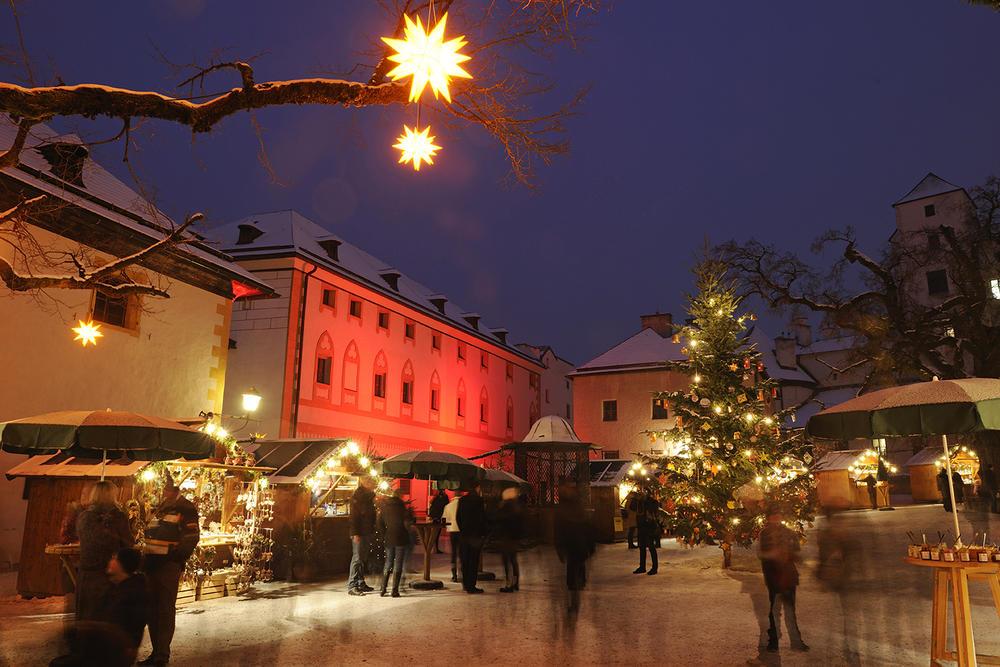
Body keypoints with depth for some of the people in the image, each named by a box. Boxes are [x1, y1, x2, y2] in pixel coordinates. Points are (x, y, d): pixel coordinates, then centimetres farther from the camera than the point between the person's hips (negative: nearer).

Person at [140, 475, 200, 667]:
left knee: (165, 610, -3)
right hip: (152, 563, 8)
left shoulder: (186, 508, -5)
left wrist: (176, 551, -21)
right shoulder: (159, 507, 18)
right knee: (152, 608, 12)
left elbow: (192, 537, -11)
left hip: (170, 565, -8)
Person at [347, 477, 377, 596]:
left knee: (363, 559, 13)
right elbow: (354, 516, -17)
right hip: (359, 533, -9)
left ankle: (361, 583, 20)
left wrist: (372, 531, 12)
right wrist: (355, 533, -22)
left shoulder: (369, 496, 15)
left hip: (367, 532, 9)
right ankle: (352, 586, -7)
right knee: (357, 558, -9)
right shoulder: (357, 496, -11)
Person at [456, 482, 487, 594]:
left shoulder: (462, 500, 6)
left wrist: (463, 530, 16)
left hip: (465, 534, 6)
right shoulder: (479, 500, -12)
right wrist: (483, 533, -4)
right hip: (476, 534, -6)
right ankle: (471, 586, -2)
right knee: (474, 560, -2)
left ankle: (465, 584, 22)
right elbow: (482, 518, -12)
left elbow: (458, 517, 10)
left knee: (465, 559, 14)